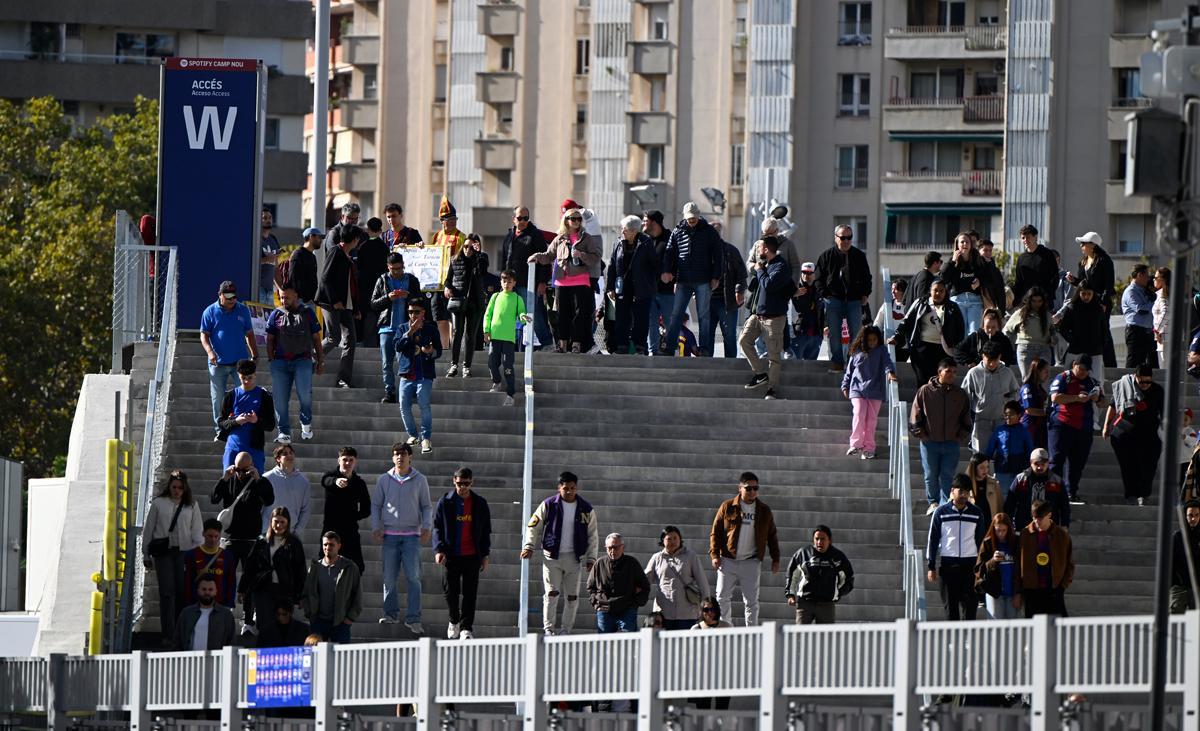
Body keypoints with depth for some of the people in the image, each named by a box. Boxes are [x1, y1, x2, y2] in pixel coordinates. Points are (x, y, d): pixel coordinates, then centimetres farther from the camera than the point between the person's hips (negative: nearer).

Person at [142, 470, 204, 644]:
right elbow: (148, 529, 11)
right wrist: (146, 555, 11)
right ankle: (168, 634, -5)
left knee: (183, 591, -2)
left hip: (184, 551, 1)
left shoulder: (191, 506, 9)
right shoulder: (158, 504, 7)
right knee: (167, 592, -6)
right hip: (163, 551, -1)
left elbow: (197, 531, 10)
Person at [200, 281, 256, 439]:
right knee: (218, 398, 2)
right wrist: (210, 351, -18)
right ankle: (219, 431, 11)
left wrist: (254, 355, 11)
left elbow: (249, 335, 15)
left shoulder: (243, 310, 8)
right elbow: (204, 335, -1)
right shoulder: (210, 312, 1)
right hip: (218, 362, -1)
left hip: (240, 361, 1)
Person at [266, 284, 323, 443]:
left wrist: (320, 361, 11)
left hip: (303, 359, -2)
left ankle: (306, 423, 4)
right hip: (280, 361, 2)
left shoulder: (307, 313, 11)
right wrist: (271, 361, 5)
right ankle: (284, 433, 3)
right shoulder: (276, 315, 13)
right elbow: (270, 340, 14)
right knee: (280, 399, -6)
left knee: (304, 393, -22)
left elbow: (316, 339, 14)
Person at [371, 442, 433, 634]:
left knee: (413, 577, -9)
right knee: (389, 577, 1)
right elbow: (376, 505, 12)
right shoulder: (384, 480, 7)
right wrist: (376, 528, 0)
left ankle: (413, 619, -9)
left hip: (412, 534, -1)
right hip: (390, 534, 1)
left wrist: (426, 527, -3)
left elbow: (427, 506, 11)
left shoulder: (419, 480, 6)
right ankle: (391, 614, 14)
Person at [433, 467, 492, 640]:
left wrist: (485, 555, 7)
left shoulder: (480, 504, 6)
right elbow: (437, 528, 2)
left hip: (472, 556, 0)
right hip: (451, 555, 0)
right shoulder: (445, 502, 2)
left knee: (469, 593, -4)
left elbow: (485, 531, 11)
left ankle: (466, 627, -2)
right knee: (451, 591, 4)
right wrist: (439, 550, -10)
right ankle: (454, 621, 27)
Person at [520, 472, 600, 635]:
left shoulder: (586, 509, 5)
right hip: (552, 557, -2)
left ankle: (565, 631, 12)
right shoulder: (548, 505, 0)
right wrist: (529, 546, -3)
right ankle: (549, 629, -5)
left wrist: (591, 558, 6)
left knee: (572, 597, 3)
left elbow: (593, 536, 11)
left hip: (574, 558, 2)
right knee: (552, 593, -11)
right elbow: (533, 526, 8)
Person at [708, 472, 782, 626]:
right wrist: (714, 554, -7)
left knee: (751, 601, 1)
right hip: (728, 561, -1)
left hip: (751, 562, 1)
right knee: (723, 598, 0)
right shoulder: (727, 507, 2)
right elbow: (715, 532, 4)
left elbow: (772, 536, 13)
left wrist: (775, 559, 8)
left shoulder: (764, 511, 6)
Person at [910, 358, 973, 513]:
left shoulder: (960, 394, 6)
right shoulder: (925, 392, -1)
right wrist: (922, 435, -4)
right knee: (931, 475, 5)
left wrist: (960, 437, 4)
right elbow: (915, 418, 2)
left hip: (951, 443, 1)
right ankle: (933, 502, 18)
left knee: (947, 476, -3)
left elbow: (966, 421, 14)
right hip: (930, 442, -1)